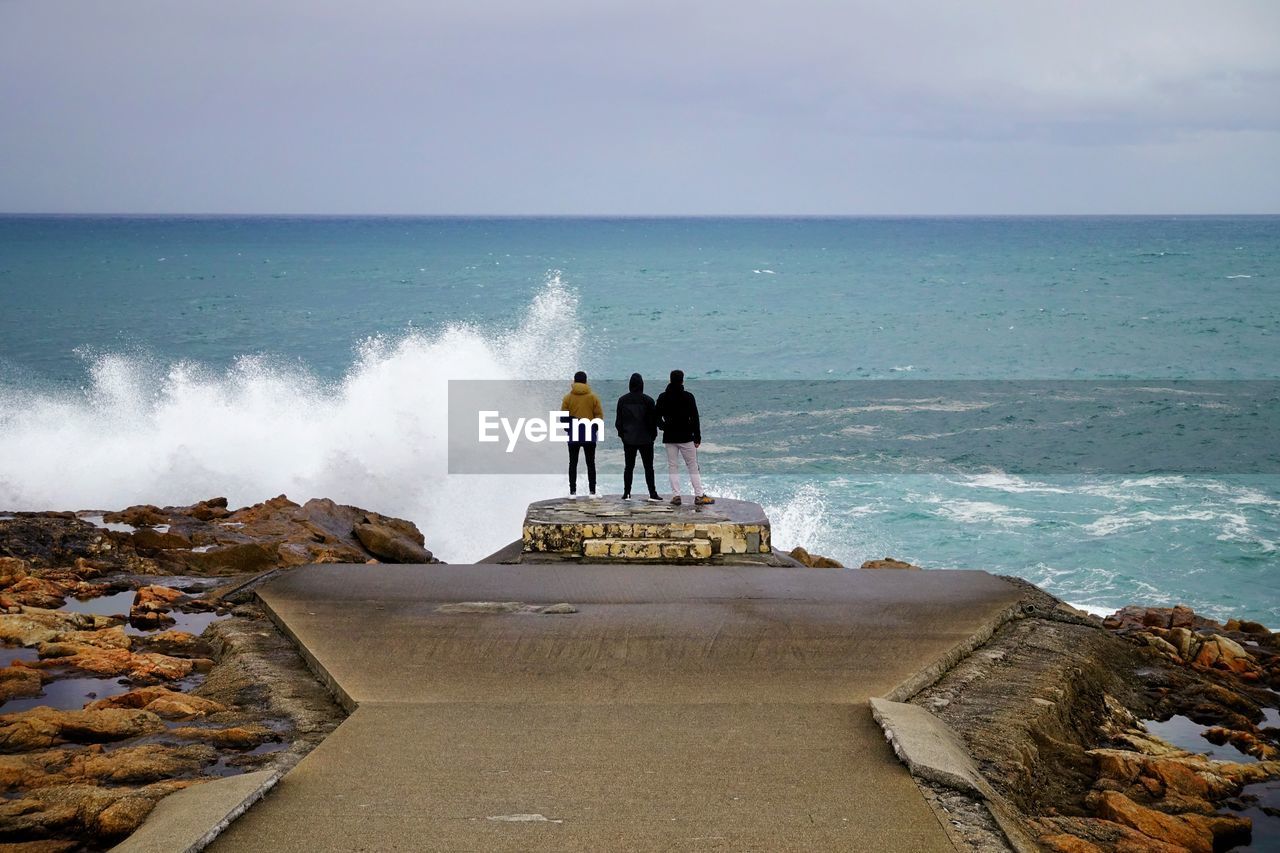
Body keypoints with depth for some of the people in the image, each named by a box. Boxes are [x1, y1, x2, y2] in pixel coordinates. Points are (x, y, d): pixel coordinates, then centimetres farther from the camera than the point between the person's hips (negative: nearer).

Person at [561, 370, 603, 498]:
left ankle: (573, 491, 1)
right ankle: (592, 491, 2)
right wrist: (595, 428, 10)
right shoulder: (593, 397, -1)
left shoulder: (568, 398, -1)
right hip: (589, 435, 0)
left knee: (573, 463, 5)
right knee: (590, 463, 5)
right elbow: (599, 415, -2)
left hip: (573, 435, 0)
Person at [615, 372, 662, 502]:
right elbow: (653, 420, -4)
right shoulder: (648, 400, -8)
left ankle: (626, 493, 6)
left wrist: (621, 433, 16)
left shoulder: (622, 400, 0)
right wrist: (653, 435, 8)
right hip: (645, 439, -2)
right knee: (648, 467, 2)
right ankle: (652, 493, -1)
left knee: (629, 466, 8)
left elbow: (618, 421, 4)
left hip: (628, 439, 2)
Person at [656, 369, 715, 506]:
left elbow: (657, 417, 4)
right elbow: (695, 418, -6)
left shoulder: (662, 397, 1)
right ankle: (699, 495, 2)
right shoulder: (688, 397, -7)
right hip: (686, 437, -2)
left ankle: (675, 495, 1)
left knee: (673, 467, 7)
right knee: (693, 467, 4)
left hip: (669, 438, 2)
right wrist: (697, 437, -1)